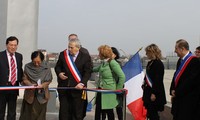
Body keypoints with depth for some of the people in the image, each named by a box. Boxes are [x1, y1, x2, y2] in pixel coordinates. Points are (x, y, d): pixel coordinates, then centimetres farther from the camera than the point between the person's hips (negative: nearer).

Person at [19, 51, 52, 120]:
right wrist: (30, 84, -19)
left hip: (41, 94, -1)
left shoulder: (46, 67, -7)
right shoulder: (27, 67, -5)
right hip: (30, 94, 1)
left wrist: (42, 85, -21)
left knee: (40, 114, 5)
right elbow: (25, 79, 0)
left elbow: (49, 80, -2)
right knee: (28, 114, 5)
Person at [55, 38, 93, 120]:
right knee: (63, 111, 9)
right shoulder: (63, 54, 5)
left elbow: (88, 72, -6)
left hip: (77, 88, -3)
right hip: (63, 87, 3)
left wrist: (82, 83, -18)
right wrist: (59, 73, -7)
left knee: (77, 113, 5)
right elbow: (57, 67, 15)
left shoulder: (85, 57, -4)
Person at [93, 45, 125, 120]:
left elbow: (122, 76, -19)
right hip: (100, 90, 8)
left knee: (109, 111, 4)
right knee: (98, 111, 10)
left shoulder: (112, 63, -15)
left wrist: (117, 89, -13)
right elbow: (96, 69, 31)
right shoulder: (103, 63, 9)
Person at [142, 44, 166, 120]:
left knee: (153, 113, -2)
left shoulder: (158, 64, -15)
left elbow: (158, 80, -20)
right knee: (149, 113, 14)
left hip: (154, 93, -9)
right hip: (148, 91, 9)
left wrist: (154, 93, -21)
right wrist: (144, 86, 15)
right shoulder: (150, 63, 12)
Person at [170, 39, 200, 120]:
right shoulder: (180, 60, 10)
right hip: (178, 97, 8)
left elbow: (191, 80, -21)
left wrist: (177, 92, -14)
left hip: (188, 99, -8)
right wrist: (173, 90, 2)